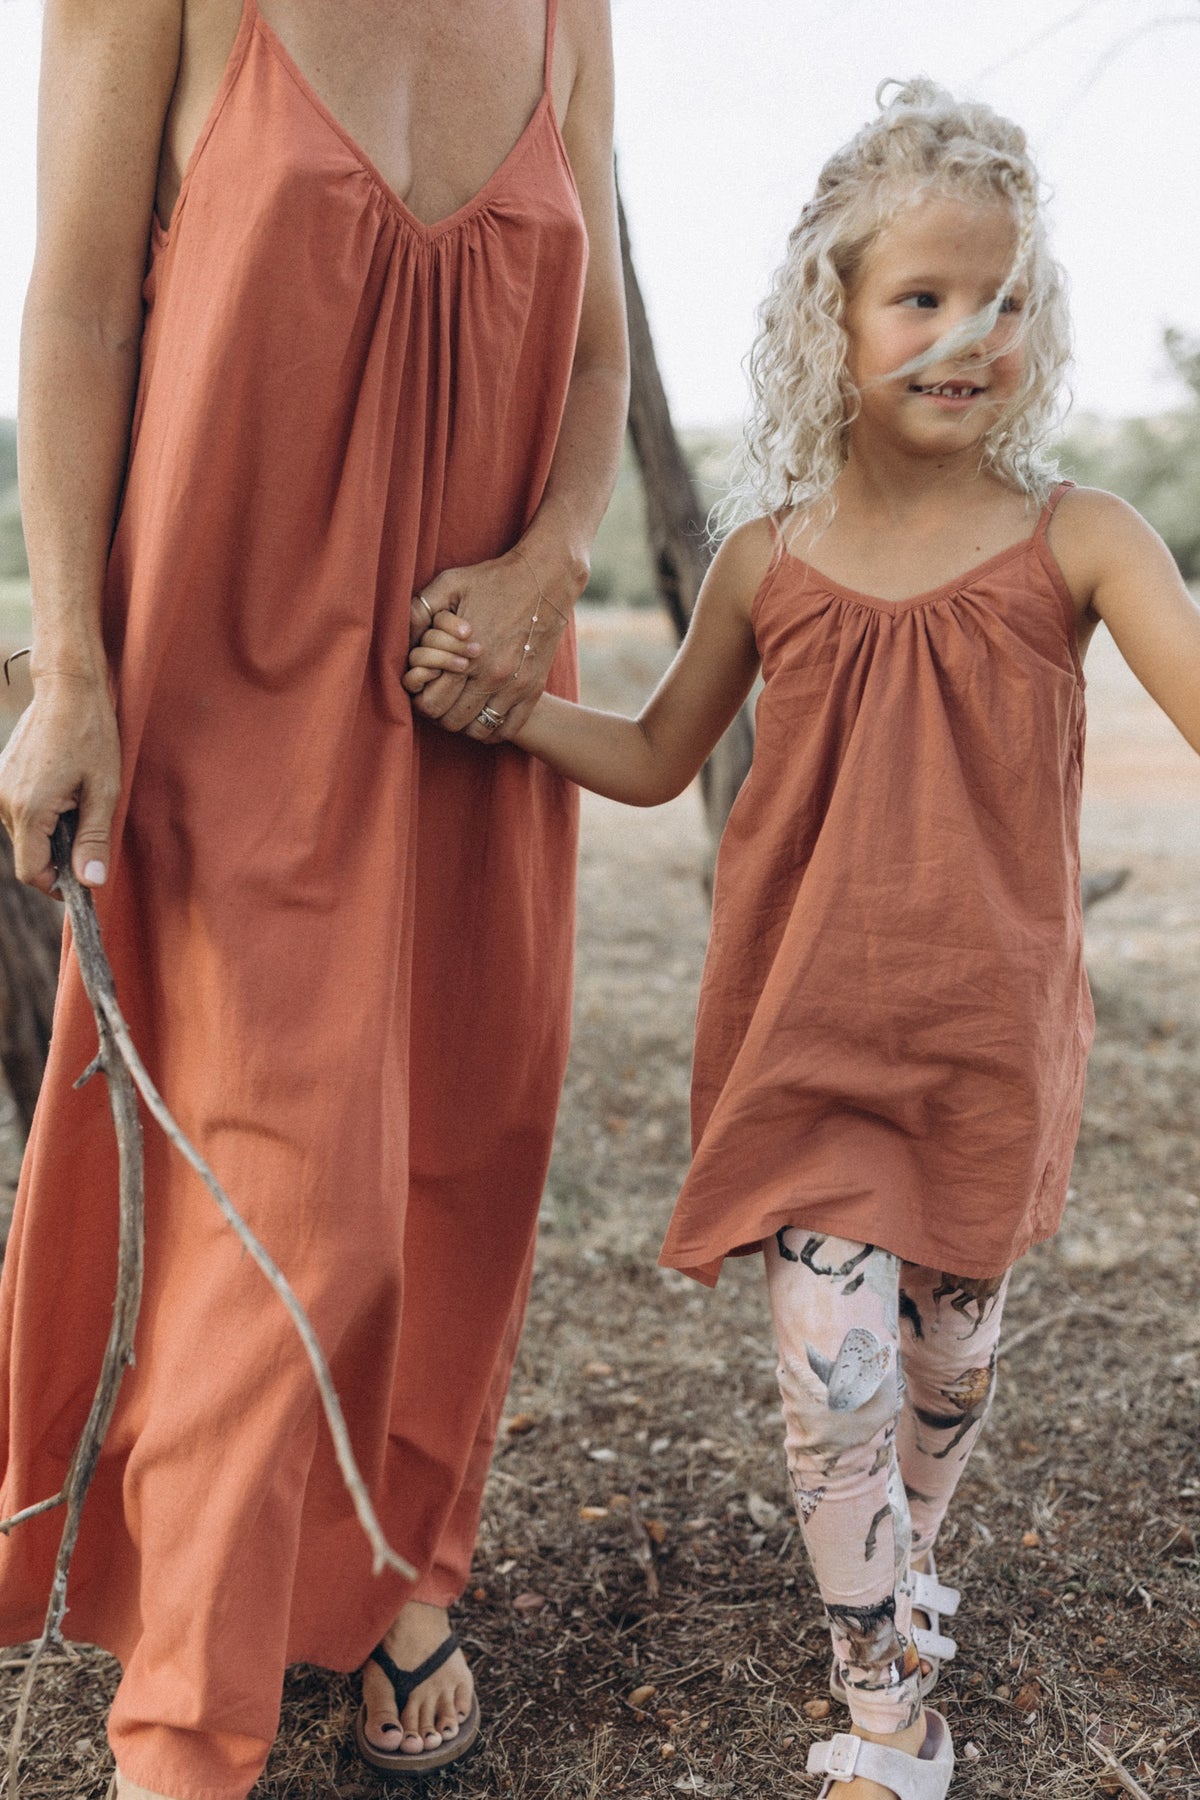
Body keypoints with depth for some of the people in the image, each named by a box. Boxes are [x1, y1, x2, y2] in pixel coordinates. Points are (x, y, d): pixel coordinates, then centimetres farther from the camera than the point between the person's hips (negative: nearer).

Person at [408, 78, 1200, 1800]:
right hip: (810, 1032, 0)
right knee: (836, 1376, -7)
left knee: (950, 1363, 18)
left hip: (992, 1036, 1)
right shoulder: (769, 561, 0)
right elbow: (657, 757, 12)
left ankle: (899, 1566, 49)